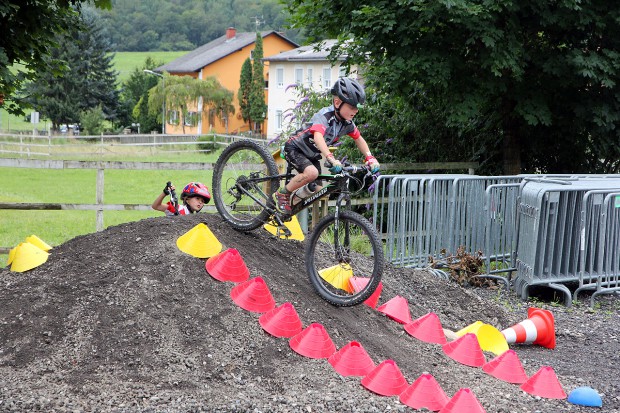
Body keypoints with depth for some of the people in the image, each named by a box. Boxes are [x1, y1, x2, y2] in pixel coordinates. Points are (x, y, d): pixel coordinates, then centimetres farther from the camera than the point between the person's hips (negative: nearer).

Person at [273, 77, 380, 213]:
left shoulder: (347, 123, -7)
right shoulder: (324, 116, -31)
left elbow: (359, 139, 8)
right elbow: (318, 137, -48)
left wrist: (370, 158, -7)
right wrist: (331, 159, -62)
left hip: (312, 155, 8)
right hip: (295, 149, -8)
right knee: (312, 173, -34)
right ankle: (282, 194, -13)